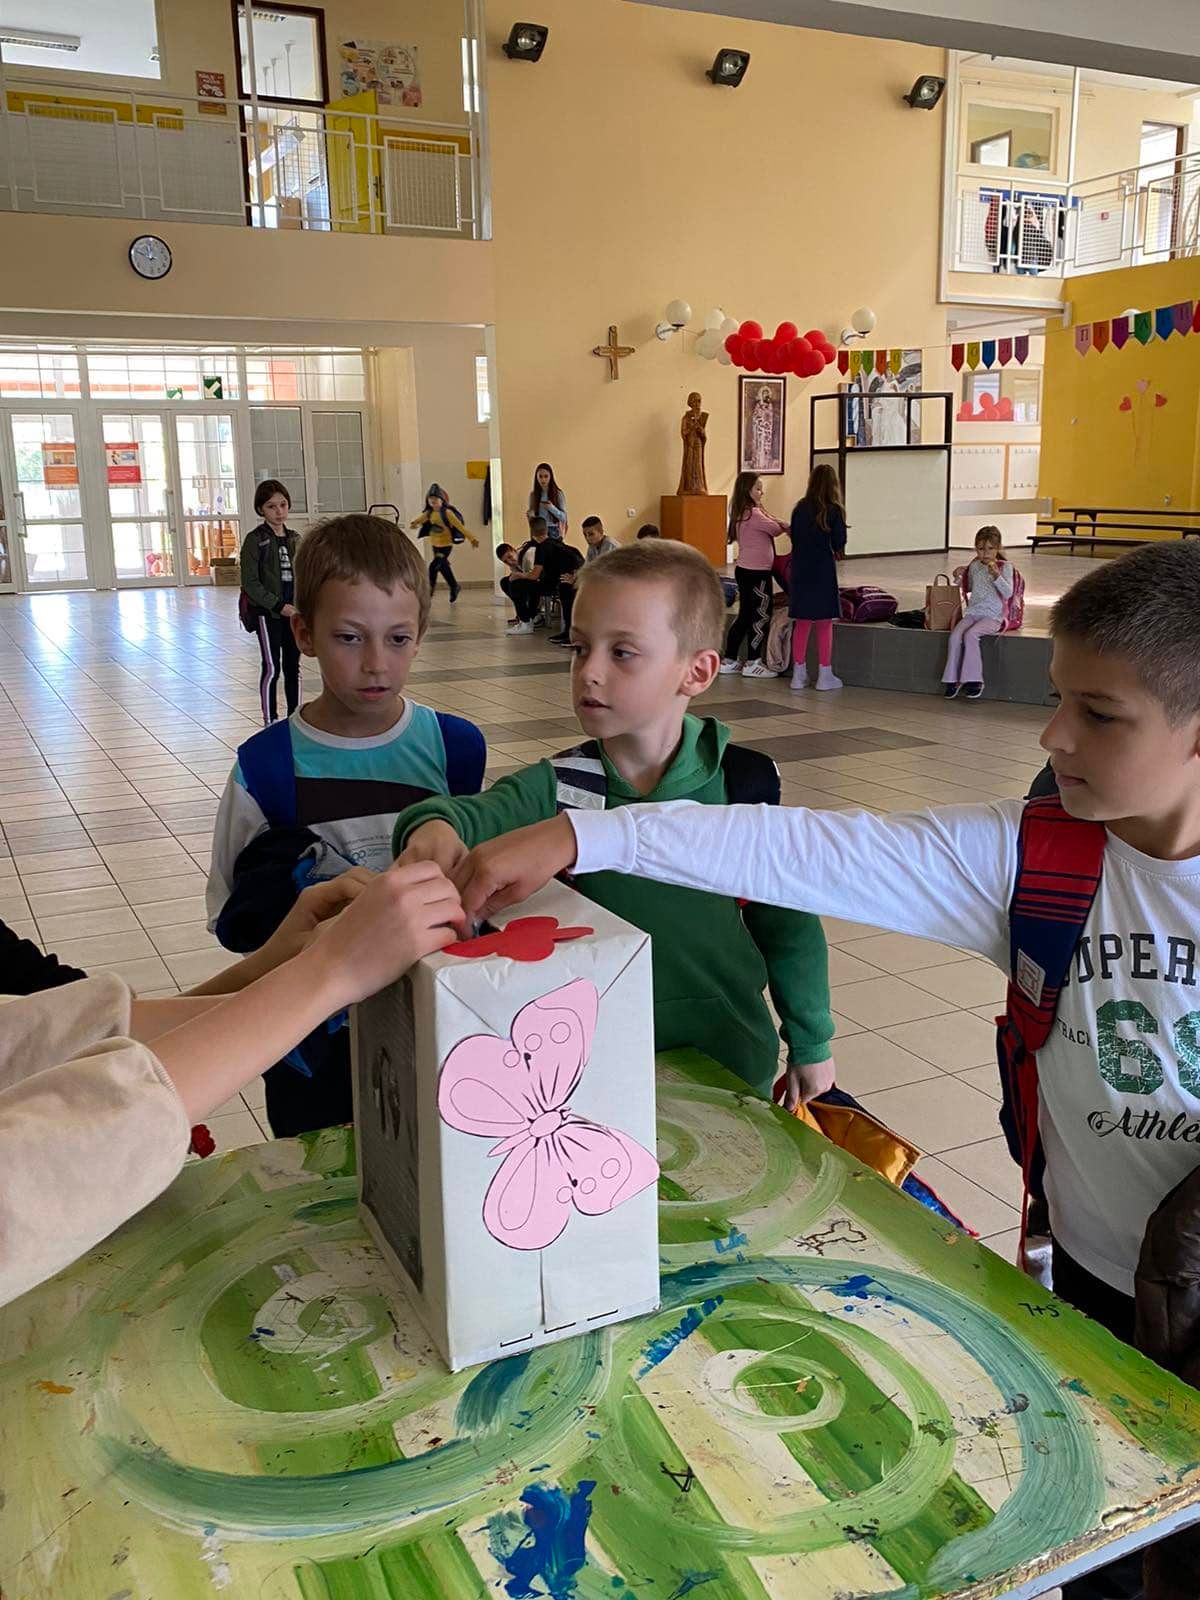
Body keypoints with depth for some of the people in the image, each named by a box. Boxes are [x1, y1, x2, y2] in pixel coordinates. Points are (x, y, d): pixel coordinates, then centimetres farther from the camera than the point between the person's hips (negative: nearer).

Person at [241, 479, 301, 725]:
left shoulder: (294, 539, 10)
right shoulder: (255, 540, -7)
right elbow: (250, 583, -11)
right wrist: (279, 606, -15)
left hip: (293, 612, 5)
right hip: (268, 613, -5)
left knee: (293, 667, 10)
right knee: (272, 668, -3)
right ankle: (270, 721, 5)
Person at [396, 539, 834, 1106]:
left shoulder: (744, 782, -12)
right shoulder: (559, 785, -11)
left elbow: (787, 924, -2)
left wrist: (810, 1042, 7)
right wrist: (433, 824, -50)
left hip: (727, 1054, 0)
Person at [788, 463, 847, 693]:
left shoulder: (800, 508, 3)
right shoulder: (834, 511, -8)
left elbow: (794, 538, 6)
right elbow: (839, 544, -8)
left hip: (800, 569, 4)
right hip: (823, 570, -4)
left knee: (801, 622, 10)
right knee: (825, 624, 4)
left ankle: (799, 674, 14)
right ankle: (824, 675, 7)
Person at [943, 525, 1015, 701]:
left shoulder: (1005, 566, 0)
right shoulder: (975, 566, 15)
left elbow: (1008, 593, -14)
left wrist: (996, 576, -24)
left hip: (992, 616, -5)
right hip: (972, 613, 5)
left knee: (970, 634, -31)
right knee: (955, 635, -23)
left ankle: (974, 680, -24)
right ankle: (953, 679, -16)